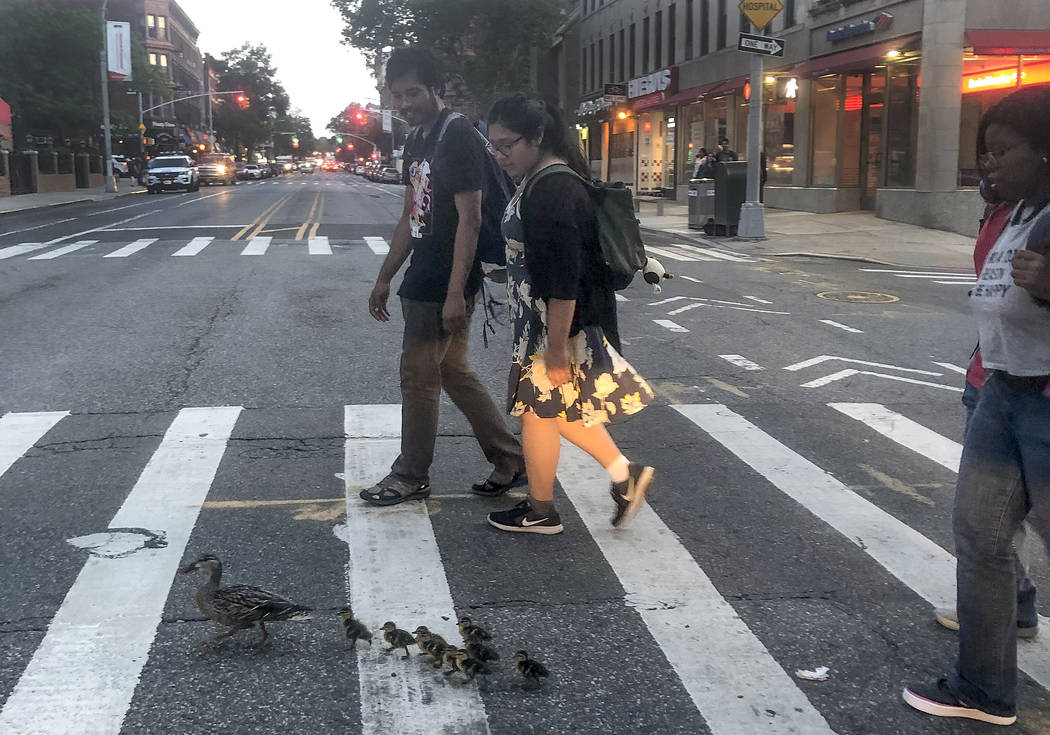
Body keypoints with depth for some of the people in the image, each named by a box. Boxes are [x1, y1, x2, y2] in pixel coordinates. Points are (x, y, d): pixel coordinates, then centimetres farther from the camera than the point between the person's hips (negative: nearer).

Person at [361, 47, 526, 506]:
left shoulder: (459, 138, -14)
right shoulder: (417, 143, 14)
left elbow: (469, 219, -20)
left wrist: (455, 292, -24)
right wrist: (385, 279, 19)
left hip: (445, 285, -10)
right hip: (424, 280, 10)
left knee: (418, 375, 0)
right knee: (452, 372, 13)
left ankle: (410, 478, 15)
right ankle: (511, 463, 21)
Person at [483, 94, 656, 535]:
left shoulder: (551, 191, -23)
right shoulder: (544, 180, 10)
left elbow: (563, 282, -27)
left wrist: (556, 349, -26)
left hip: (560, 323, -10)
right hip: (544, 320, 10)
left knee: (538, 410, 5)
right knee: (560, 407, 18)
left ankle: (540, 512, 21)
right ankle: (624, 474, 24)